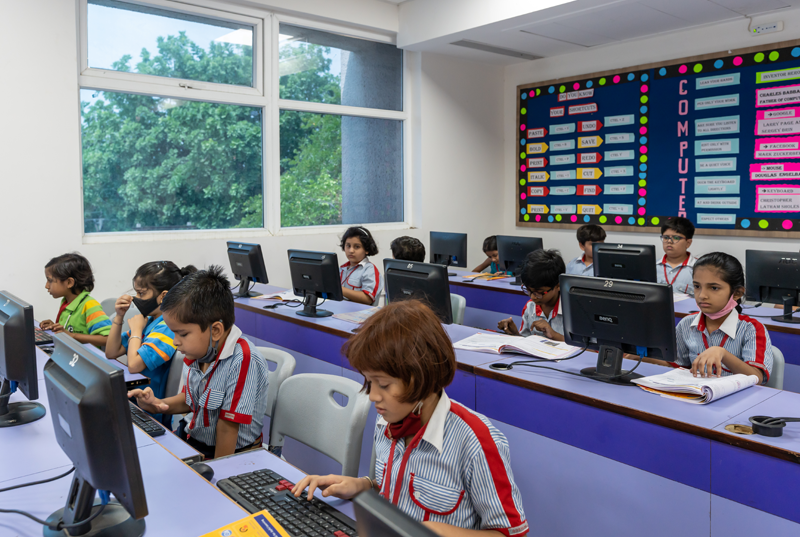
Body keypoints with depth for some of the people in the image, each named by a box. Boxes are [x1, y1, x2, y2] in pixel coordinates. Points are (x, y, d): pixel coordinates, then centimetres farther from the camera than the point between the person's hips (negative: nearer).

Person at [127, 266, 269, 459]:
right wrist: (158, 404, -1)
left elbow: (228, 426, -22)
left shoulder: (242, 362, -28)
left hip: (233, 455, -8)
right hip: (191, 439, 8)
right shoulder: (197, 353, -2)